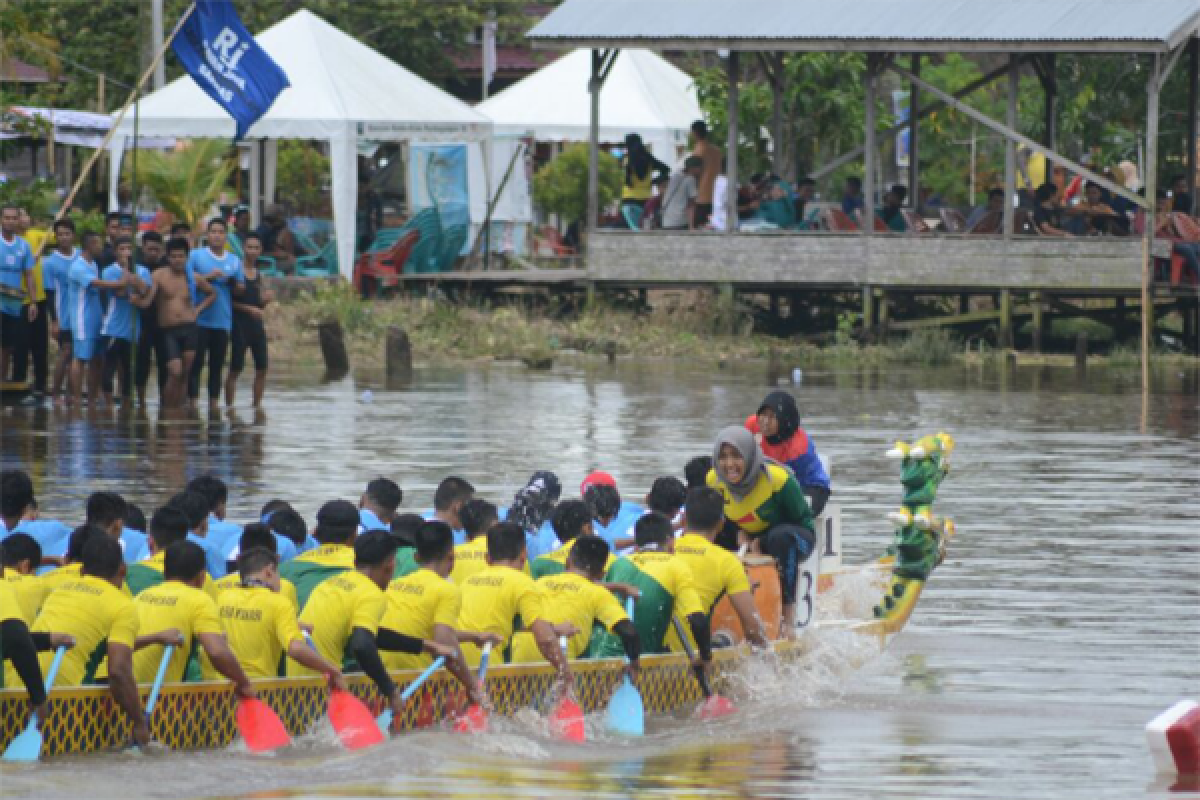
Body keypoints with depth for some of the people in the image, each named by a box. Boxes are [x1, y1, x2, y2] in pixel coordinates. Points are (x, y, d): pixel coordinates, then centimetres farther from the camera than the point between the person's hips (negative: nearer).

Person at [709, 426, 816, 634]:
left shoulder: (777, 478, -26)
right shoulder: (714, 480, -13)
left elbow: (803, 520, -16)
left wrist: (763, 541, -25)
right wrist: (740, 533, -15)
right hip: (750, 540, 5)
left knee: (781, 537, -39)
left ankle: (788, 615, -35)